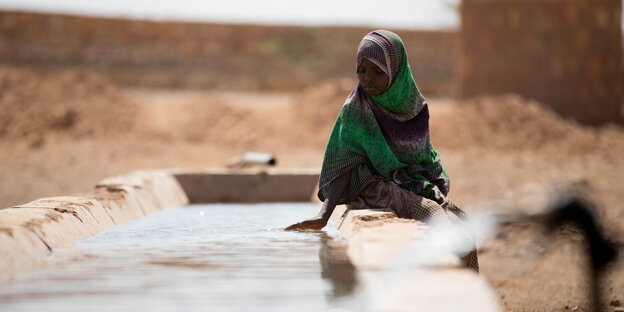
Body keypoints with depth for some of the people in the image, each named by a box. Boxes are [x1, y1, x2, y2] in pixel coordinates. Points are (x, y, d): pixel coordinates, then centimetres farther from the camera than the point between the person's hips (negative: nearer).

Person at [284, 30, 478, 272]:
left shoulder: (414, 105, 9)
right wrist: (324, 215, -23)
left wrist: (436, 188, -4)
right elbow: (342, 167, -11)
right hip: (379, 194, -5)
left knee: (461, 223, -21)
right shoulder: (355, 110, -5)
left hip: (420, 190, 5)